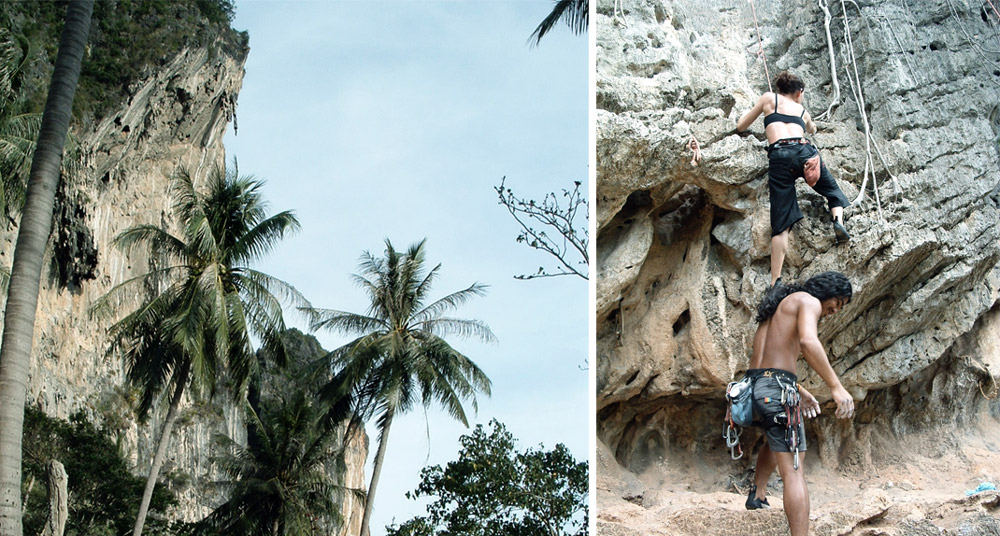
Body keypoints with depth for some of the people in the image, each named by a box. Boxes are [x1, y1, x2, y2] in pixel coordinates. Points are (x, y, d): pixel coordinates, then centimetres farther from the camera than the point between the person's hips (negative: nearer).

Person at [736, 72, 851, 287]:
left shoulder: (769, 99, 21)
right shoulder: (802, 110, 29)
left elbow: (741, 126, 26)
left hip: (779, 157, -1)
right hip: (804, 152, 1)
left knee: (781, 224, -4)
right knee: (833, 191, 28)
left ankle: (776, 282, -13)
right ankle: (838, 220, -4)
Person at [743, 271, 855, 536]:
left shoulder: (780, 307, 26)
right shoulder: (809, 301, -2)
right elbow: (808, 342, -23)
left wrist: (801, 392, 31)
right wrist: (837, 387, -24)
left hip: (752, 385, 9)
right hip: (777, 389, -9)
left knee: (777, 439, 38)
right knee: (794, 470, -9)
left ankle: (758, 494, 41)